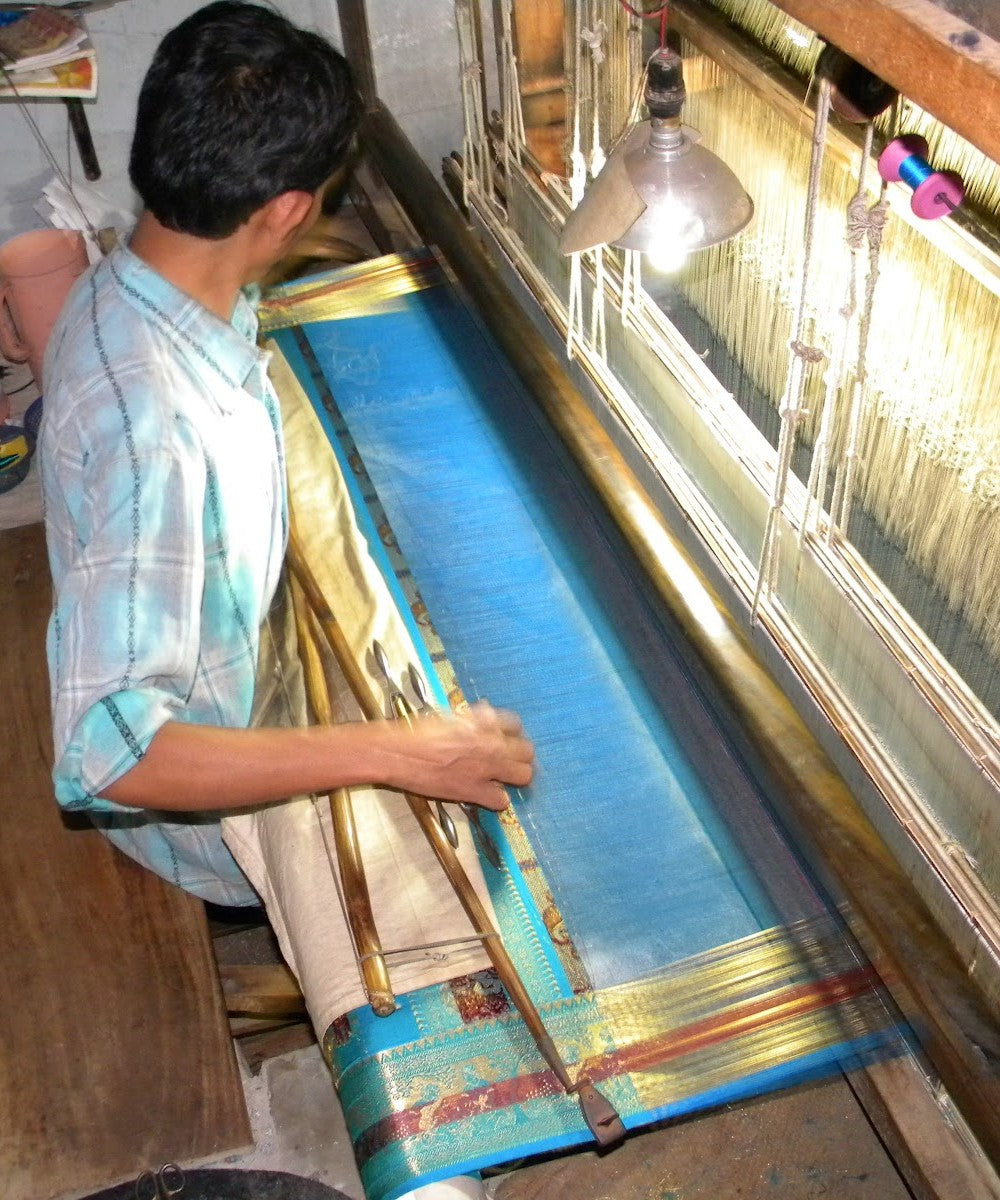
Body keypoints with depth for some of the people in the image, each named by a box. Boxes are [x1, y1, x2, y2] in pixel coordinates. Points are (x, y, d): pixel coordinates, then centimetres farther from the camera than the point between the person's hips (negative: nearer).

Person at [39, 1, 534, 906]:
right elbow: (104, 752, -41)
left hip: (221, 698, 8)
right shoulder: (152, 425, -40)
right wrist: (394, 754, -43)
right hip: (203, 802, -8)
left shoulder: (130, 285, -11)